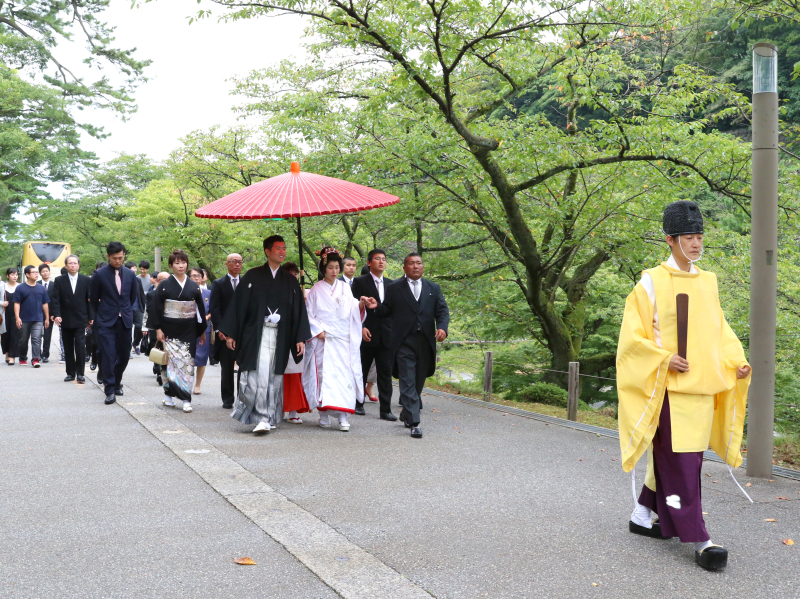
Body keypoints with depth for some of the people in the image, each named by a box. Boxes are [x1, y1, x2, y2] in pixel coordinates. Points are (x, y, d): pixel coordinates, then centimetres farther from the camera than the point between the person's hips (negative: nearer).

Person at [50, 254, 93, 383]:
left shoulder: (86, 280, 5)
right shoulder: (59, 280, 5)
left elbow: (90, 299, 5)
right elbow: (55, 299, 0)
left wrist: (91, 317, 1)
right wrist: (56, 315, -12)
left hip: (80, 320, -1)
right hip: (65, 320, 1)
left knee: (80, 347, -9)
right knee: (68, 348, 7)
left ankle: (80, 373, -3)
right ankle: (70, 373, 16)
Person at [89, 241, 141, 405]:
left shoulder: (130, 274, 5)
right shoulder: (99, 274, -5)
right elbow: (93, 299, 4)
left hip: (125, 321, 4)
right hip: (106, 322, -4)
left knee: (124, 355, 9)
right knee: (108, 356, -8)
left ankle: (116, 382, 31)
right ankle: (110, 391, -3)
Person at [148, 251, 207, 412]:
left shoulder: (194, 286, 7)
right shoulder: (164, 285, 0)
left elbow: (201, 309, 11)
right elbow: (157, 308, 0)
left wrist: (202, 331, 11)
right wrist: (158, 329, -7)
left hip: (188, 331, 2)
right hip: (170, 330, -1)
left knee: (187, 361, -3)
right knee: (171, 360, 0)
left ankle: (186, 399, -2)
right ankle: (169, 395, 12)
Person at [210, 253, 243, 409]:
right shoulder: (218, 284, 4)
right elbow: (214, 309, -2)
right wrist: (219, 329, -12)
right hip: (226, 332, -1)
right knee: (227, 368, 4)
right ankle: (228, 399, 12)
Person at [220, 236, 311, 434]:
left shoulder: (290, 281, 11)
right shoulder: (253, 276, 4)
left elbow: (299, 311, 10)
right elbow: (238, 305, 3)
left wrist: (300, 338, 2)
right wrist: (230, 334, -2)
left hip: (280, 338, 3)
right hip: (255, 335, -3)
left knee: (274, 377, 5)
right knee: (258, 375, -11)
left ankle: (270, 417, 14)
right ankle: (262, 418, -10)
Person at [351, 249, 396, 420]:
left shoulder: (390, 284, 13)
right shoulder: (360, 282, 0)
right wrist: (361, 327, -16)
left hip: (387, 335, 3)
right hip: (367, 334, -3)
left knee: (385, 373, 1)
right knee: (361, 371, 10)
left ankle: (385, 410, 3)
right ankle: (358, 404, 25)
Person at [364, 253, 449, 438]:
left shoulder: (433, 288, 13)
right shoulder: (394, 288, 6)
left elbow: (443, 311, 6)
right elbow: (386, 312, 7)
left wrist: (442, 327, -13)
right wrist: (376, 306, -15)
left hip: (426, 341, 3)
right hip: (404, 342, -3)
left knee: (419, 382, 12)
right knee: (408, 383, -7)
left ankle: (407, 414, 33)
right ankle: (414, 423, -8)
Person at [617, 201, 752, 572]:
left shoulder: (708, 282, 12)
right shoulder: (652, 282, -5)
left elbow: (718, 330, 19)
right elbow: (633, 335, -6)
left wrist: (737, 363, 4)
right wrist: (664, 359, -18)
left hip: (703, 387, 6)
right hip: (669, 388, -6)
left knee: (669, 457, 13)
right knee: (680, 462, -6)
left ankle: (643, 514, 29)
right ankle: (698, 540, -3)